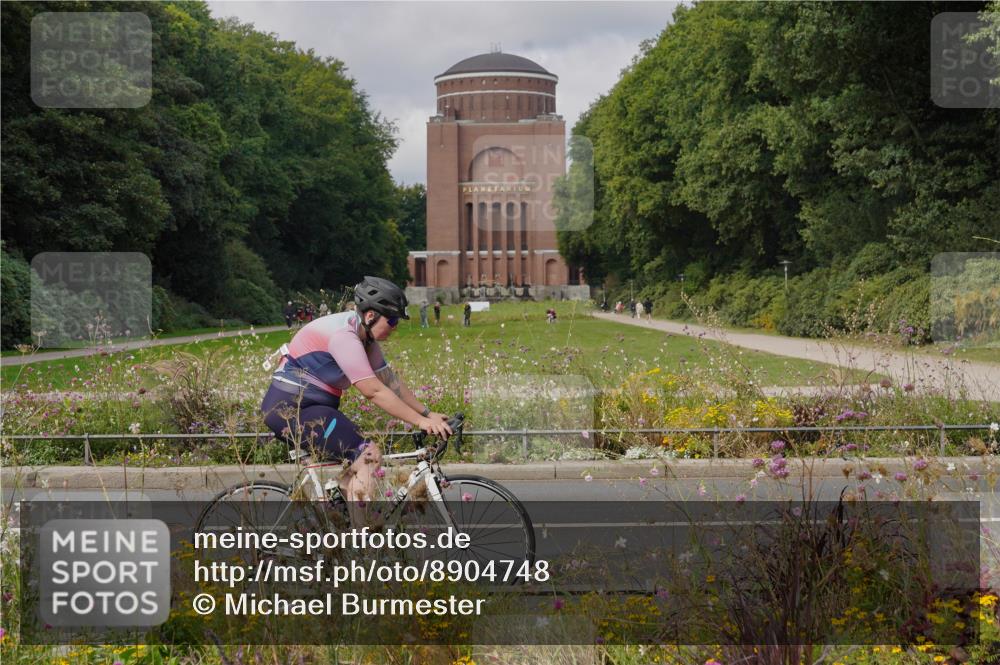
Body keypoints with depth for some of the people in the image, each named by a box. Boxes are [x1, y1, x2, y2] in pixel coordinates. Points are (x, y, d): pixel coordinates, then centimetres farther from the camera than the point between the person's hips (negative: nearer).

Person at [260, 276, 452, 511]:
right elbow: (374, 391, -26)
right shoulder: (343, 336, -22)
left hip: (310, 407, 10)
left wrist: (428, 414, 2)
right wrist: (420, 421, -24)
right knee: (368, 455, -19)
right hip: (291, 407, -10)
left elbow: (391, 382, 9)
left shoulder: (364, 337, 8)